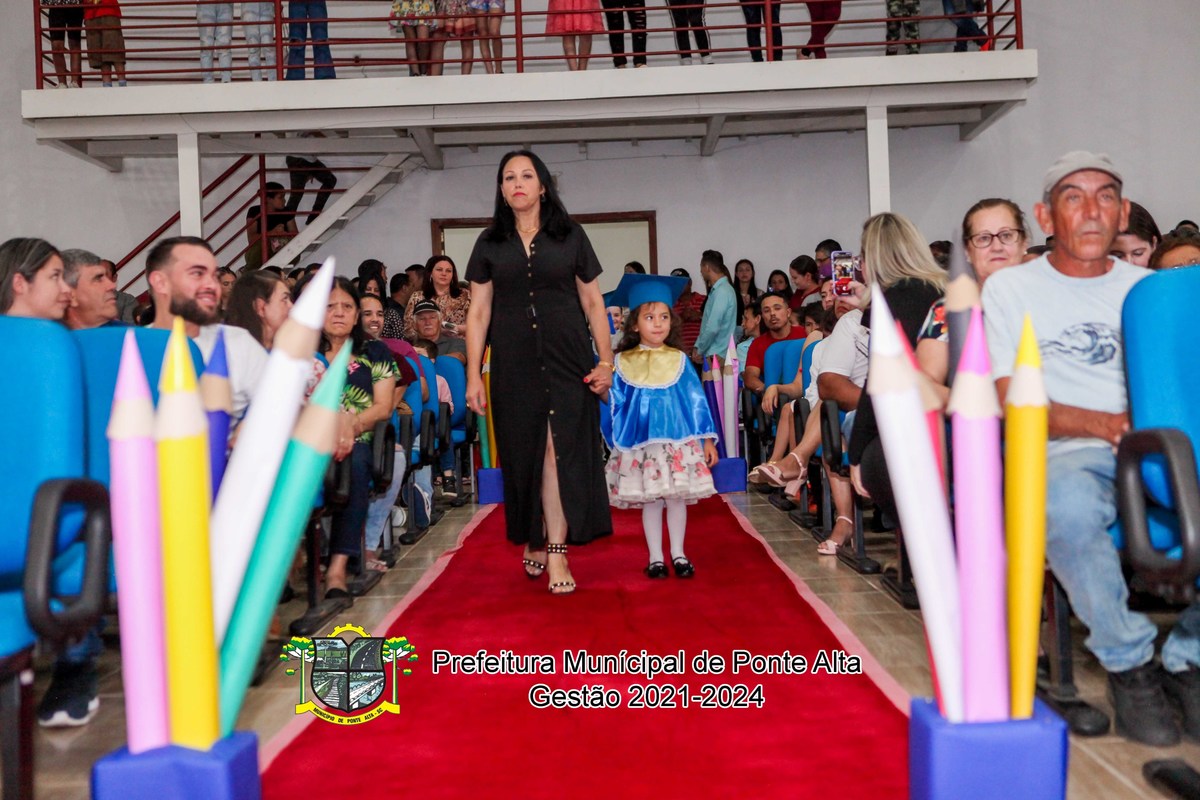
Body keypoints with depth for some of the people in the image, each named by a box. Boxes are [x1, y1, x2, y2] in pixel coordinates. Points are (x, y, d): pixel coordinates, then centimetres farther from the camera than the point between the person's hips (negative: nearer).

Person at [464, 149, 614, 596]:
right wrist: (473, 375, 0)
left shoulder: (570, 236, 6)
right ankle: (531, 540, 24)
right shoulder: (490, 243, 9)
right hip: (514, 364, 2)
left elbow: (593, 303, 6)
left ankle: (555, 552, -4)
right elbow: (478, 313, 7)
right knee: (524, 453, 6)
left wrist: (606, 360, -3)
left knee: (561, 450, -7)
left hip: (566, 359, -1)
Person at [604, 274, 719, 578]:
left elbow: (696, 401, 5)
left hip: (678, 442, 0)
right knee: (649, 501, 6)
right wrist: (617, 446, 2)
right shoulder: (622, 364, 2)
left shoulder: (678, 360, 4)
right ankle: (655, 558, 18)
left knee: (676, 497, 4)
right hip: (640, 443, 0)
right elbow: (615, 407, 5)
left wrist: (707, 439, 2)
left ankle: (678, 554, 20)